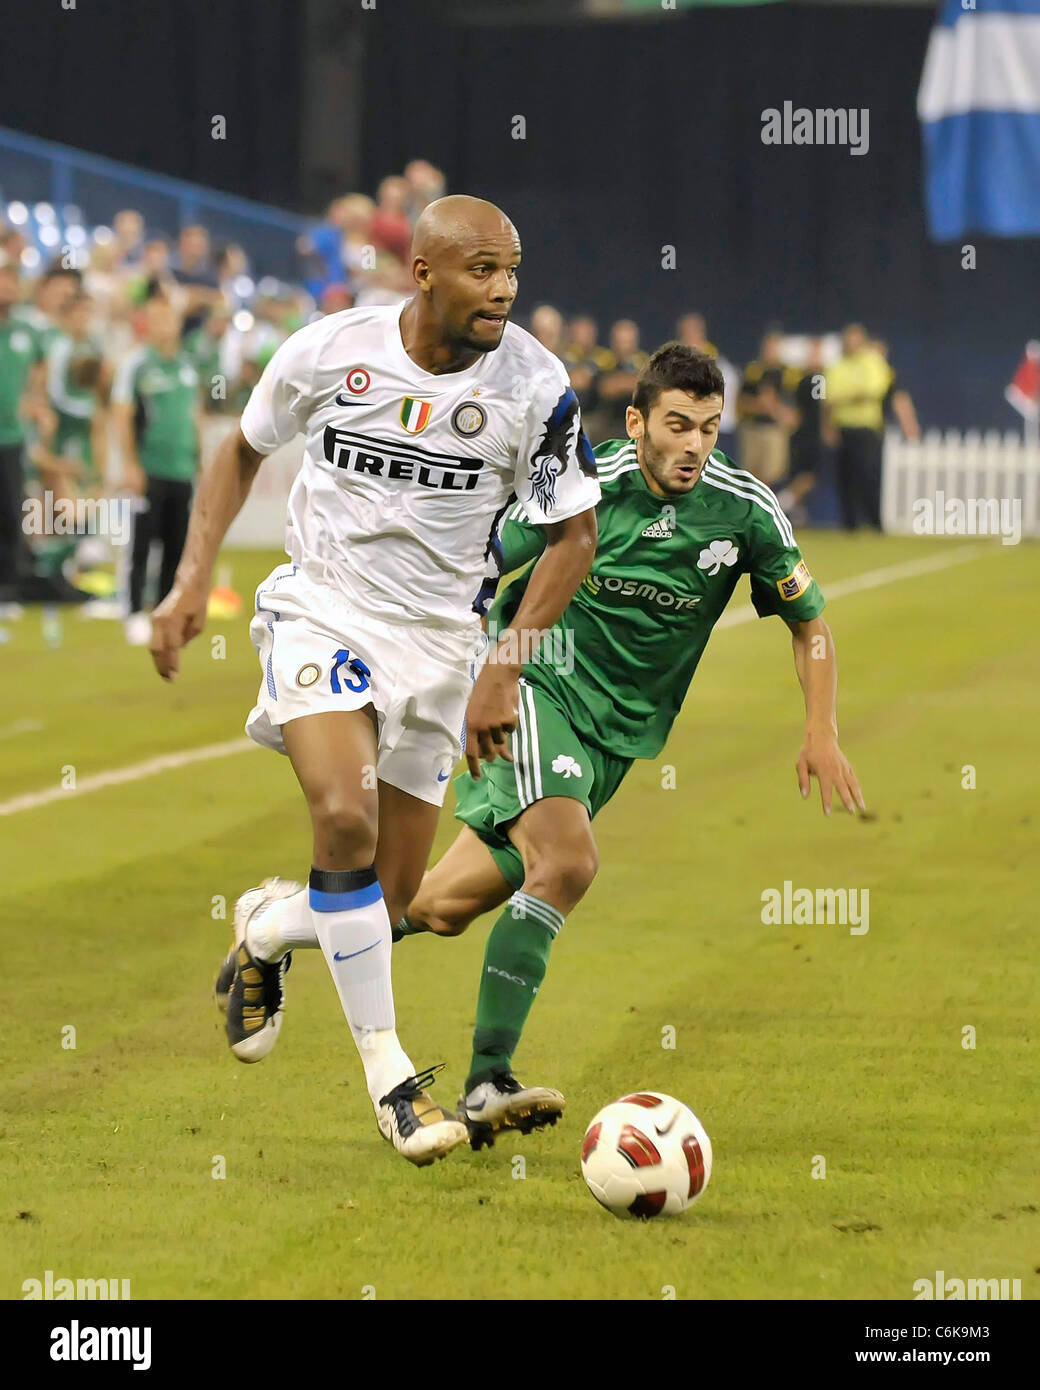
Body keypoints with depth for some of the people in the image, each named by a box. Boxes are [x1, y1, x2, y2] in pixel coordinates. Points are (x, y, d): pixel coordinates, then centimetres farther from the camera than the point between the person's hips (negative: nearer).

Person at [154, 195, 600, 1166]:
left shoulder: (534, 386, -13)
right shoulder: (329, 352, -11)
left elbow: (572, 535, -3)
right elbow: (244, 448, 8)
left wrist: (504, 671, -10)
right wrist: (193, 579, -1)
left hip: (438, 633, 2)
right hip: (322, 606, -2)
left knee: (384, 905, 3)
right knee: (345, 815, -27)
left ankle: (265, 933, 39)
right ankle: (387, 1071, -15)